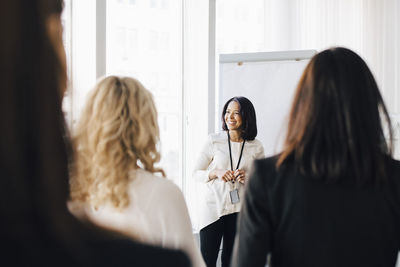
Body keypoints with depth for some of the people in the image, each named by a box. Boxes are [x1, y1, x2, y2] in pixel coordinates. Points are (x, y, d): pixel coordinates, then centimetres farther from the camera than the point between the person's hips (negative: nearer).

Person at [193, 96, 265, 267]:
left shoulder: (256, 147, 2)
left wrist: (247, 178, -11)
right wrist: (216, 173, -16)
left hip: (239, 210, 2)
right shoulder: (214, 141, -3)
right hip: (212, 208, -2)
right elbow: (196, 173, 2)